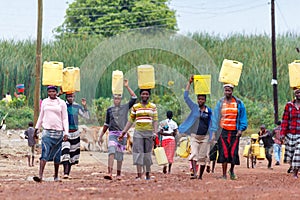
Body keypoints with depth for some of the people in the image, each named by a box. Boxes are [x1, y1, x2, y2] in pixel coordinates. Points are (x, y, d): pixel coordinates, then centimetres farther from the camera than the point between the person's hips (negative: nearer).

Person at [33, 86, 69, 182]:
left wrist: (66, 133, -5)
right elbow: (41, 116, 20)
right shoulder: (44, 102, 10)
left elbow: (65, 119, 3)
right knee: (44, 153, -12)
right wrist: (36, 128, 20)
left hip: (58, 131, 0)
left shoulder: (61, 103, 4)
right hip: (47, 130, 0)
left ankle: (56, 176, 17)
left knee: (56, 155, 5)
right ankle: (40, 175, -21)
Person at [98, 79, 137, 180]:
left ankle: (118, 174, 14)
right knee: (111, 152, -17)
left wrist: (127, 87, -3)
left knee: (120, 155, 4)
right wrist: (101, 136, 18)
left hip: (122, 134, 0)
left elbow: (134, 97, -3)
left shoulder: (125, 107, 7)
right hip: (112, 133, 0)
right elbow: (106, 124, 18)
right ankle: (109, 173, -28)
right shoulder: (109, 110, 11)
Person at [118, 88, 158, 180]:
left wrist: (155, 132, -10)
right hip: (138, 132, 0)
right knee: (138, 152, -7)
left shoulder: (153, 106, 6)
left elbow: (155, 120, 2)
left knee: (148, 153, 4)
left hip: (149, 132, 0)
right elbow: (130, 120, 9)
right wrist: (124, 132, 4)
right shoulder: (135, 107, 7)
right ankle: (139, 174, -10)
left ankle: (148, 173, 13)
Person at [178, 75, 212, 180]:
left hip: (205, 136, 1)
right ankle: (194, 173, -25)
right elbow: (186, 96, -4)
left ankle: (200, 175, 14)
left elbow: (211, 123, 11)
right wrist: (189, 83, -8)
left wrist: (211, 136, 8)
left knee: (203, 156, 4)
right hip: (194, 136, -1)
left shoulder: (209, 111, 3)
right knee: (193, 154, -16)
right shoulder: (194, 107, 1)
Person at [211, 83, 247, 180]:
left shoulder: (238, 103, 6)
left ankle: (232, 170, 24)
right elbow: (215, 118, 6)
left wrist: (241, 129, -2)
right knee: (224, 153, -5)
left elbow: (243, 117, 10)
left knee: (233, 153, -2)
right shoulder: (220, 103, 6)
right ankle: (224, 175, 1)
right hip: (223, 131, 0)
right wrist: (214, 132, -1)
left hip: (234, 132, 0)